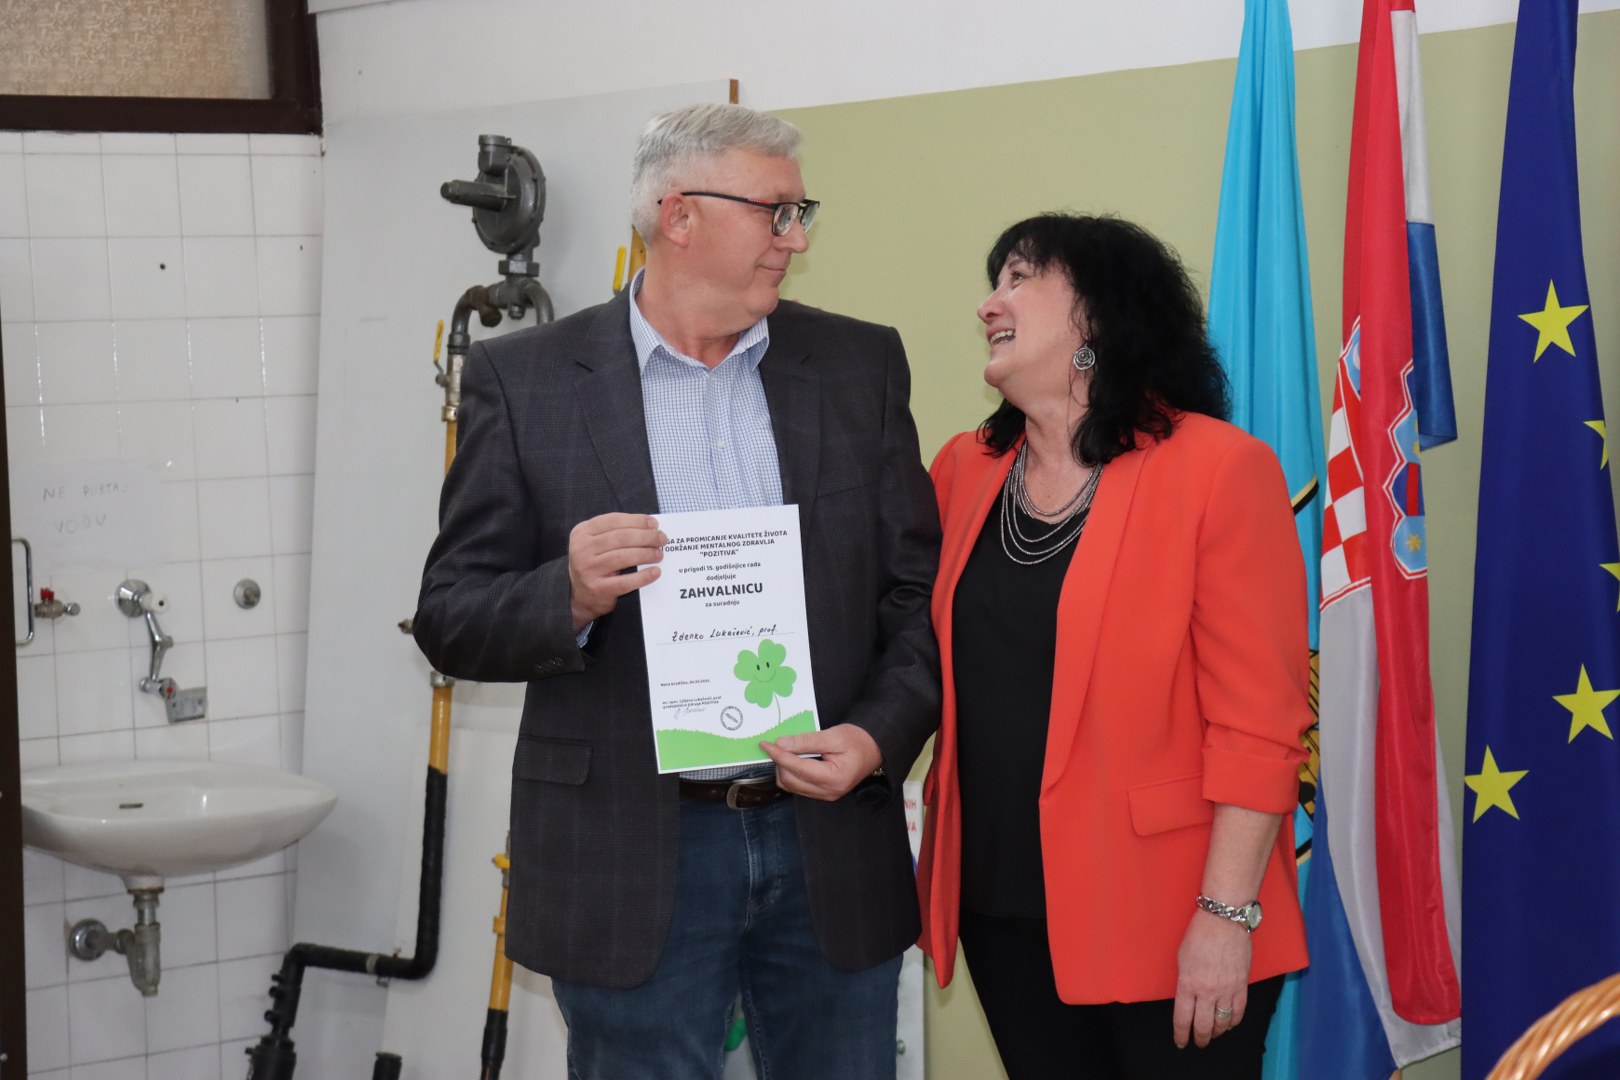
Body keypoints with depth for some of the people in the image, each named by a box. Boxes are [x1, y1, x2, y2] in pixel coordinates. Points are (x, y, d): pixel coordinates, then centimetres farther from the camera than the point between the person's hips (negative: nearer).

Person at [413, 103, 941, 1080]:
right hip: (633, 864, -2)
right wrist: (571, 595, -21)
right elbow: (451, 621, -1)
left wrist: (878, 738, -10)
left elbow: (921, 591, 7)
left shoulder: (860, 365, 7)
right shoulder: (526, 379, -1)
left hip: (829, 842, 3)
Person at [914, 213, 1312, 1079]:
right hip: (1003, 910, 5)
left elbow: (1257, 721, -13)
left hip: (1165, 924, -5)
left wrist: (1228, 912, -16)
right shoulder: (964, 470, 7)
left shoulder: (1217, 469, -11)